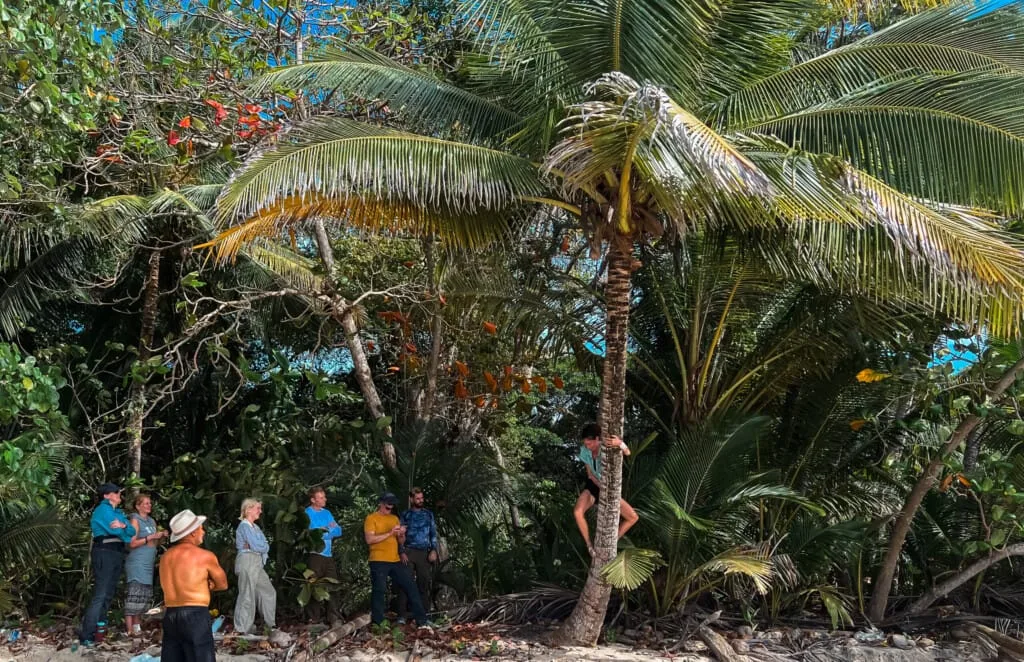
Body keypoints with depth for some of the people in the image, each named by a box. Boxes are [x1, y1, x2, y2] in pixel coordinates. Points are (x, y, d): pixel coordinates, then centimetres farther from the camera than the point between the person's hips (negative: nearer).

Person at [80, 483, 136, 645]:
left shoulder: (118, 512, 20)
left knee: (109, 594, 11)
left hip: (117, 554, 9)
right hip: (105, 553, -9)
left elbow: (133, 531, 7)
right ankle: (87, 634, -14)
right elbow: (116, 531, -14)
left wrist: (124, 525, -14)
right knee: (100, 594, -13)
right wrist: (127, 535, 6)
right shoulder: (103, 509, -6)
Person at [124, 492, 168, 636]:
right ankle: (130, 629, -14)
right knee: (134, 594, -12)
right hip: (136, 564, -8)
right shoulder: (135, 520, -4)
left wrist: (161, 537, 5)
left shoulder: (152, 521, 18)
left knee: (145, 595, 5)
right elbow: (132, 543, -12)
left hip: (148, 565, 8)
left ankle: (137, 627, 9)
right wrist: (151, 537, -15)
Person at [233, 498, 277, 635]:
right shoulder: (244, 526, -10)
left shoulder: (255, 527, 17)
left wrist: (256, 546, -9)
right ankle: (242, 629, 0)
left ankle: (270, 623, 24)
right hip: (247, 561, -9)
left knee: (268, 592, 14)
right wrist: (262, 546, 2)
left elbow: (266, 545, 9)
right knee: (247, 595, -6)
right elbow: (256, 546, -17)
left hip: (257, 563, 9)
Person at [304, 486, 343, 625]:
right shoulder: (307, 514, -5)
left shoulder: (327, 513, 15)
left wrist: (324, 531, -9)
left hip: (328, 555, 6)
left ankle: (334, 618, 12)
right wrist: (329, 531, -8)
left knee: (333, 587, 6)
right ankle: (315, 620, 3)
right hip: (314, 555, -6)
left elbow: (338, 531, 7)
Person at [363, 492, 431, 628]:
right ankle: (377, 624, 0)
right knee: (379, 591, -7)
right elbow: (369, 539, -14)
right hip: (378, 561, -6)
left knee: (411, 586, 3)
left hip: (395, 561, 6)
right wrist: (390, 533, -18)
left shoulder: (394, 518, 18)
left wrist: (402, 534, -4)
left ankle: (422, 620, 8)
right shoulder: (371, 518, -2)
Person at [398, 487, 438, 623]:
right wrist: (402, 552, -7)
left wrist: (434, 550, -3)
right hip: (408, 552, -2)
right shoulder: (405, 515, 8)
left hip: (424, 553, 2)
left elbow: (434, 534, 11)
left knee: (424, 584, 2)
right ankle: (402, 615, -5)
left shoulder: (428, 514, 12)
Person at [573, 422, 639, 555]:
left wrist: (620, 443, -68)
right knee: (577, 512, -29)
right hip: (593, 486, 0)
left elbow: (627, 452, -45)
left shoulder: (608, 446, -26)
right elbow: (590, 474, -8)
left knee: (633, 517, -10)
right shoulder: (584, 451, -15)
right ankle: (589, 546, -11)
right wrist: (601, 487, -27)